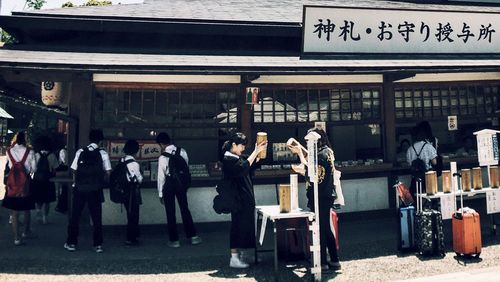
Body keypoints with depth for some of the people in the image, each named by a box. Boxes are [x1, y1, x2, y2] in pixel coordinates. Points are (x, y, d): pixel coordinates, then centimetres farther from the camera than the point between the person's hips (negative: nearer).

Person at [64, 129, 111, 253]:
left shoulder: (80, 152, -1)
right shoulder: (103, 154, -4)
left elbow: (74, 170, -1)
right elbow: (107, 173, -4)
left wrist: (75, 183, 10)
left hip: (79, 188, 1)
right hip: (95, 190, -1)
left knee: (75, 216, 12)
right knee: (96, 217, 8)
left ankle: (71, 243, 19)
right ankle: (98, 245, 12)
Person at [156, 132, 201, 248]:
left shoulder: (162, 157, -15)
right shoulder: (182, 152, -6)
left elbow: (161, 176, -10)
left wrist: (160, 194, -1)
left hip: (169, 184, -3)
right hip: (182, 183, 3)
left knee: (170, 212, 8)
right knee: (185, 209, 14)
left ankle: (174, 240, 14)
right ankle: (192, 236, 17)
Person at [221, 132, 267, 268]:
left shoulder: (238, 157, 14)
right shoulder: (228, 159, -14)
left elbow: (254, 161, 14)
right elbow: (243, 167, -29)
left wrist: (259, 151, -3)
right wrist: (256, 151, -26)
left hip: (246, 198, 9)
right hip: (238, 199, -9)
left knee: (244, 226, 12)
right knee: (238, 226, -5)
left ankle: (239, 254, 21)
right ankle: (234, 258, 2)